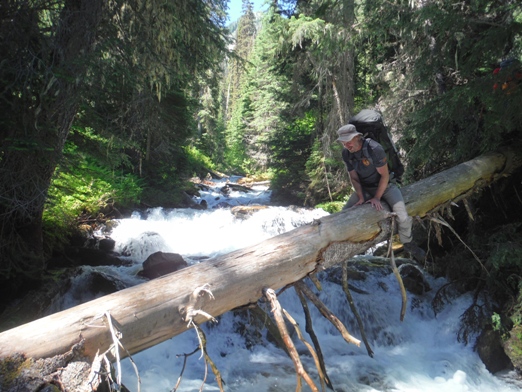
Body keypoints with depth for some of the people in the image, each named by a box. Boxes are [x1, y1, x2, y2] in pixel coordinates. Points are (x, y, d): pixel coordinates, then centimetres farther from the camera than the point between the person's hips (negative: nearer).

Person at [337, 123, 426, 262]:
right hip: (364, 187, 5)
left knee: (402, 213, -27)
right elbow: (354, 178, -3)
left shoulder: (374, 149, -27)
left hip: (385, 185, -4)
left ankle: (407, 243, 0)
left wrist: (377, 197, -23)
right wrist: (360, 197, -15)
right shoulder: (346, 153, -12)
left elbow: (384, 175, -21)